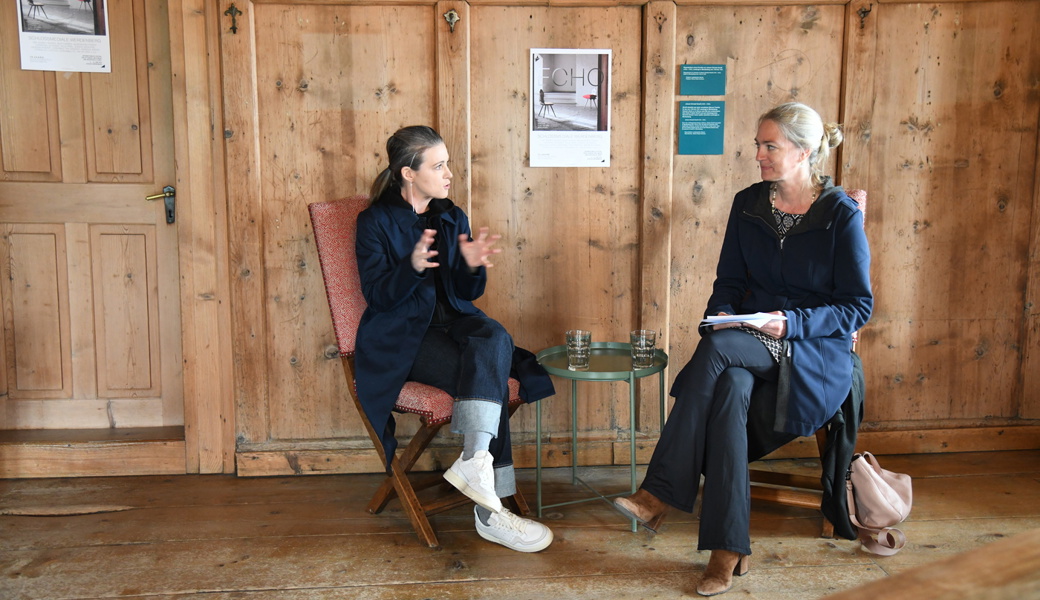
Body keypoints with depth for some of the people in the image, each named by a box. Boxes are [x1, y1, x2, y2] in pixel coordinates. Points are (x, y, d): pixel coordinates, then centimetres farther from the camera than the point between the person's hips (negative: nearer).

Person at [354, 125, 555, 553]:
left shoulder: (452, 218, 13)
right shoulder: (375, 222, -2)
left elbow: (468, 293, 10)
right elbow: (377, 296, -11)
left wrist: (473, 267, -14)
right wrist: (412, 267, -30)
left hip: (452, 322, 5)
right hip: (402, 337, -5)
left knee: (495, 339, -30)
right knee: (487, 377, -28)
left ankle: (475, 459, -38)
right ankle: (489, 512, -27)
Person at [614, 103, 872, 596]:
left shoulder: (842, 214, -6)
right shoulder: (748, 204, 8)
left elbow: (859, 306, -6)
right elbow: (729, 281, 12)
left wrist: (791, 324, -20)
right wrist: (721, 316, -11)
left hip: (815, 350, -4)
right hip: (748, 340, 4)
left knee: (716, 350, -32)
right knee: (729, 388, -32)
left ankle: (659, 493, -25)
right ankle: (728, 548, -27)